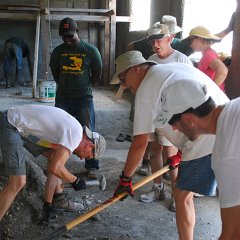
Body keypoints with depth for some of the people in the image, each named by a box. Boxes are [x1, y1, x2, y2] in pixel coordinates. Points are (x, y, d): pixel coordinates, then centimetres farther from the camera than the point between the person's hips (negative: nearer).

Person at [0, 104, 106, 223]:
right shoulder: (74, 135, -18)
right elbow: (55, 168, -23)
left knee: (55, 157, 13)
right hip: (10, 127, -10)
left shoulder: (74, 128, 10)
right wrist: (75, 181, -6)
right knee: (18, 183, -16)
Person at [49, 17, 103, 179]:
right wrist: (65, 85, 13)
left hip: (84, 98, -3)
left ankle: (92, 166, 7)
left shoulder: (91, 50, -3)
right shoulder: (58, 51, 5)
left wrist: (85, 86, 8)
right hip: (63, 98, 3)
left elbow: (97, 74, 4)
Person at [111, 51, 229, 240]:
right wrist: (181, 154, 31)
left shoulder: (146, 89, -4)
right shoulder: (175, 68, 21)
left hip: (208, 143, -9)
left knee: (182, 195, 7)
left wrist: (125, 179, 8)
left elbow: (140, 144, -5)